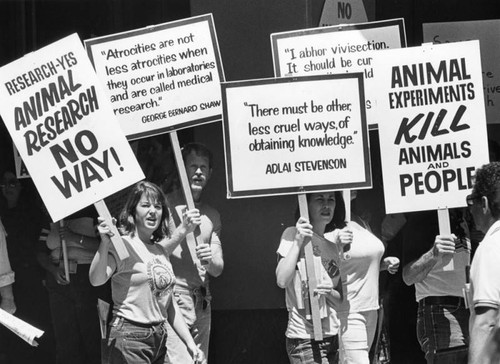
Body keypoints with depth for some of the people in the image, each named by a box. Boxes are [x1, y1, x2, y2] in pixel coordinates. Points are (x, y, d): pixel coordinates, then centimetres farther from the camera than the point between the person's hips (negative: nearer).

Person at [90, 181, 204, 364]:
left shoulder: (160, 250, 15)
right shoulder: (122, 245, -7)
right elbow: (96, 279, -26)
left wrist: (190, 342, 16)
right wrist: (105, 243, -38)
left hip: (159, 338, 7)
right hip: (129, 336, -7)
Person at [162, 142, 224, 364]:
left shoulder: (211, 215, 18)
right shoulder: (167, 203, 0)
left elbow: (218, 269, 15)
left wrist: (210, 261, -8)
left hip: (202, 302, 6)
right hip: (173, 297, -6)